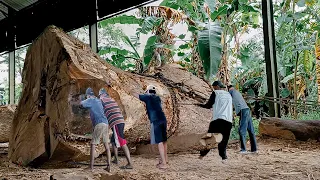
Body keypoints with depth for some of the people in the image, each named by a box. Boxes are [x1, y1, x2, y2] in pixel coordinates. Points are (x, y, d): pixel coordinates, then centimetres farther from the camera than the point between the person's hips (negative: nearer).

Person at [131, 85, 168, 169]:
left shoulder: (148, 97, 4)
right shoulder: (158, 98, 20)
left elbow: (137, 96, 18)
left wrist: (132, 92, 40)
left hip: (155, 121, -7)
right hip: (163, 119, 7)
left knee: (159, 141, -7)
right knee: (163, 140, 19)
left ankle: (163, 163, -9)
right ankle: (165, 158, 34)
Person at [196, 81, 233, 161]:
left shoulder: (215, 93, 6)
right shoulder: (229, 95, 21)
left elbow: (208, 105, 5)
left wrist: (200, 105, 21)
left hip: (218, 119, -4)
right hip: (228, 122, 4)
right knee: (224, 140, 8)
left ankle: (203, 154, 2)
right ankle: (223, 156, -1)